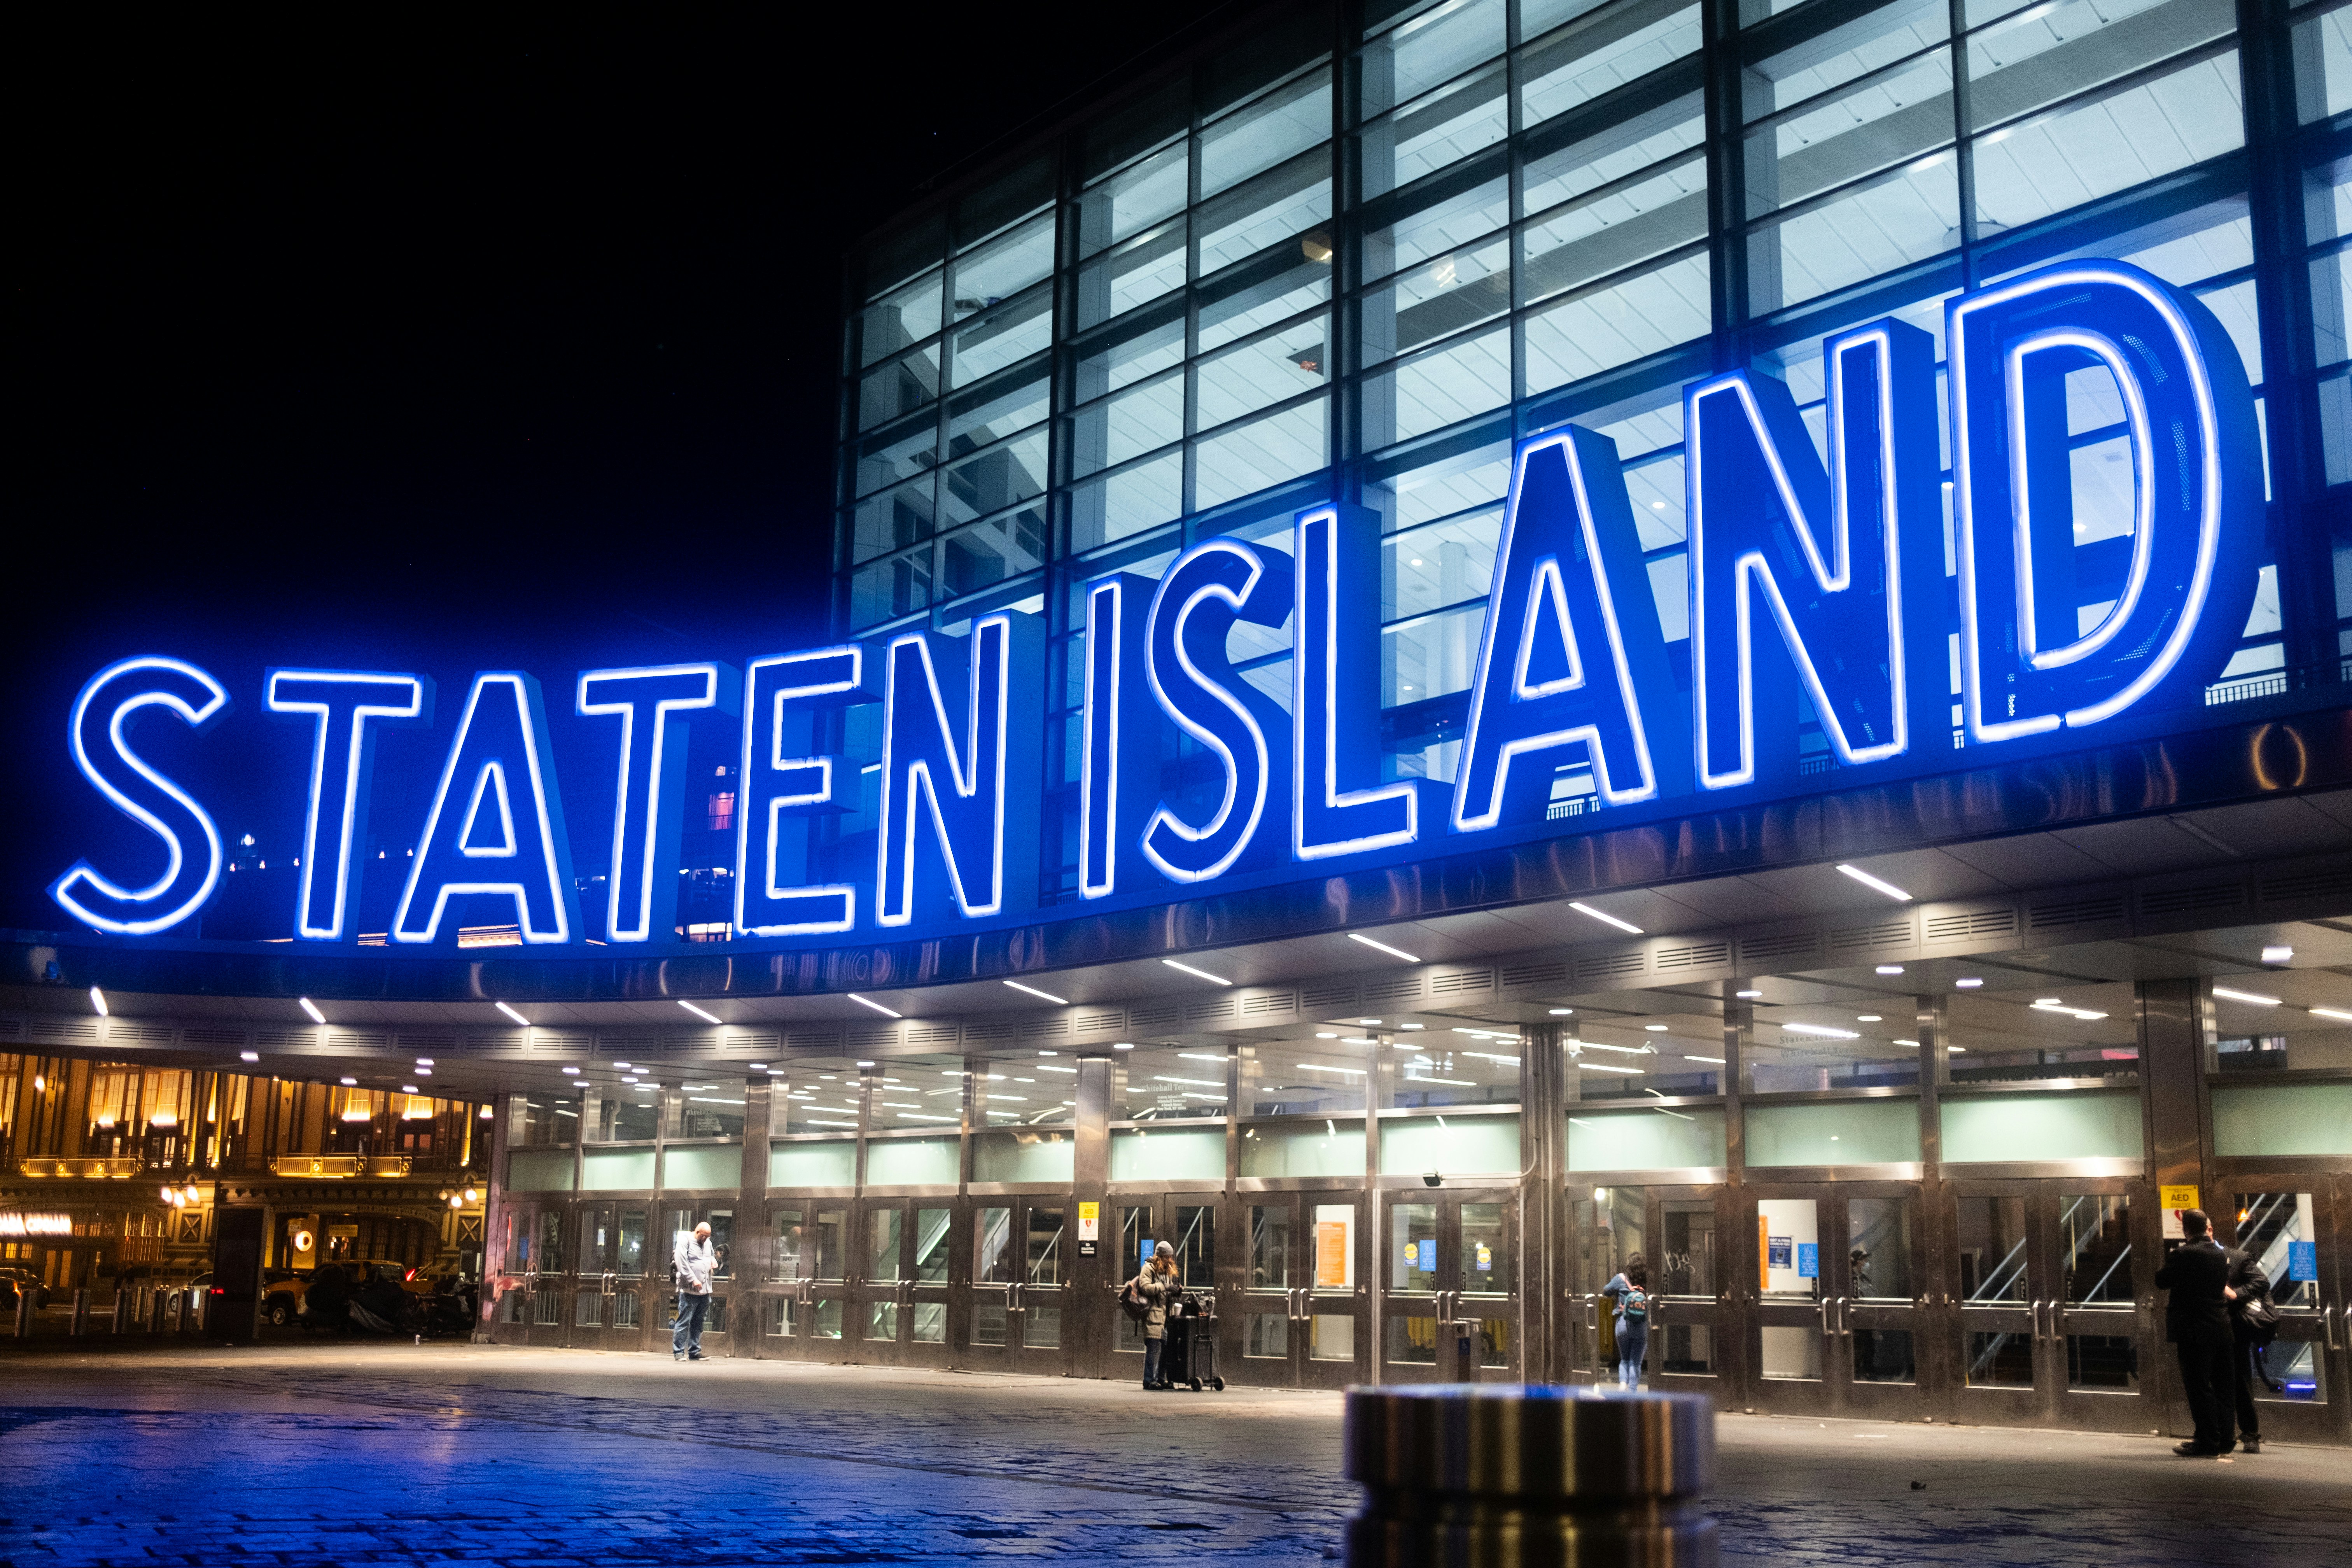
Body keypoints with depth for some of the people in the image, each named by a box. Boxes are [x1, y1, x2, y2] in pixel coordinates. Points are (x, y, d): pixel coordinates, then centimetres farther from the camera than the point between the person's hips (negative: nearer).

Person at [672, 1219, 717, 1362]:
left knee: (698, 1323, 11)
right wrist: (693, 1280, -19)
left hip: (705, 1290, 7)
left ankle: (695, 1351, 16)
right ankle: (679, 1352, -3)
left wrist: (714, 1261, 9)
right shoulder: (685, 1241, -5)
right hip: (689, 1290, -7)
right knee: (684, 1321, -7)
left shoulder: (708, 1243, 16)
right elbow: (681, 1262, -14)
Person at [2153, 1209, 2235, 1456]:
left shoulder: (2184, 1254, -15)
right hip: (2221, 1327, 7)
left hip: (2194, 1331, -7)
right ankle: (2226, 1439, 18)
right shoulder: (2222, 1254, 7)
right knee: (2223, 1386, 12)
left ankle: (2208, 1442, -2)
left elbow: (2162, 1281, -10)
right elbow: (2224, 1284, 17)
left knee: (2198, 1386, -2)